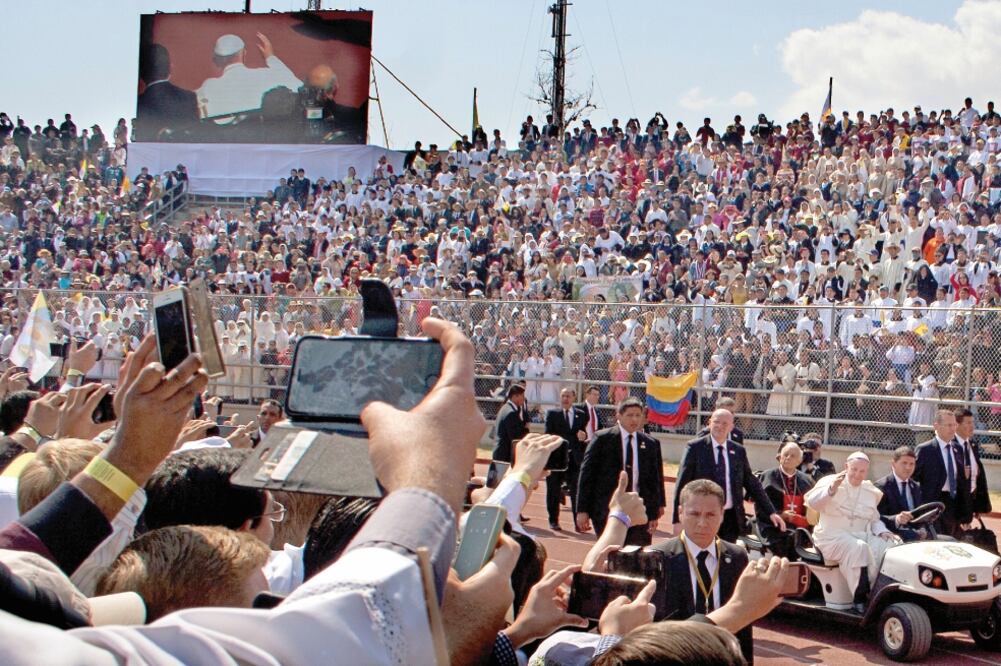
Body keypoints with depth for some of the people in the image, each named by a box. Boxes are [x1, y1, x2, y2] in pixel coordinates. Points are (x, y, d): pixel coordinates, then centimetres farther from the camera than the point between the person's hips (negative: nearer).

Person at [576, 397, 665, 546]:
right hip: (606, 510, -2)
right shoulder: (602, 439, -2)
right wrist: (582, 510, -8)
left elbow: (655, 479, 10)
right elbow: (586, 474, -3)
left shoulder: (651, 444, 7)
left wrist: (654, 514, 6)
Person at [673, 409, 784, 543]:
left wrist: (771, 512, 6)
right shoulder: (694, 448, -3)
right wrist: (678, 519, -8)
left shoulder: (739, 451, 8)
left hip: (731, 518, 3)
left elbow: (752, 483, 13)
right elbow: (682, 485, -3)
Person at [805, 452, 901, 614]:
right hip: (833, 537, -5)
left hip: (862, 536, 5)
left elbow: (874, 520, 21)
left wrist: (884, 532, 0)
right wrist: (831, 489, -29)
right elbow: (812, 503, -13)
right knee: (858, 548, -36)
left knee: (891, 545, -21)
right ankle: (860, 599, -32)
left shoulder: (871, 491, 18)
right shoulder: (829, 482, 3)